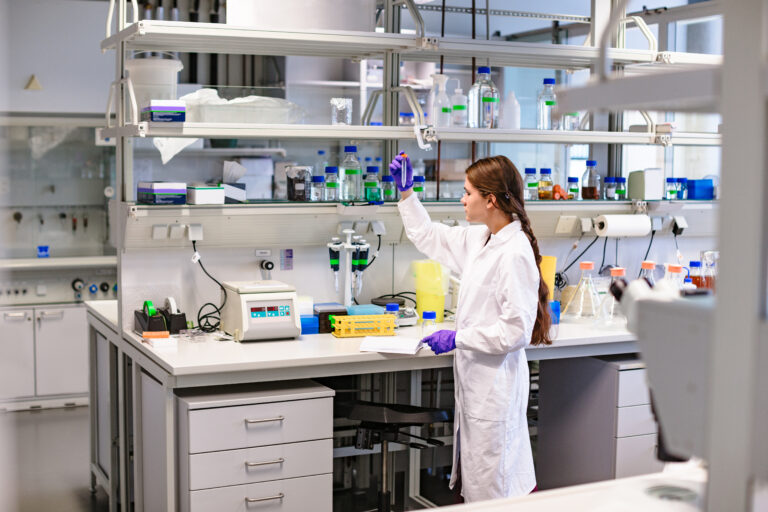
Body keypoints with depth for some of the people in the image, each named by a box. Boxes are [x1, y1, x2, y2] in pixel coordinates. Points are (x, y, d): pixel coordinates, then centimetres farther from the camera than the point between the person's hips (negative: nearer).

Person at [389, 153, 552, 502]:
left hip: (495, 387, -9)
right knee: (475, 485, 17)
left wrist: (457, 338, -17)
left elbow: (516, 330, -22)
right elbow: (429, 237, 24)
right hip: (476, 381, 9)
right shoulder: (481, 240, 7)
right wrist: (406, 192, 20)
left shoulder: (515, 253, -20)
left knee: (493, 489, 0)